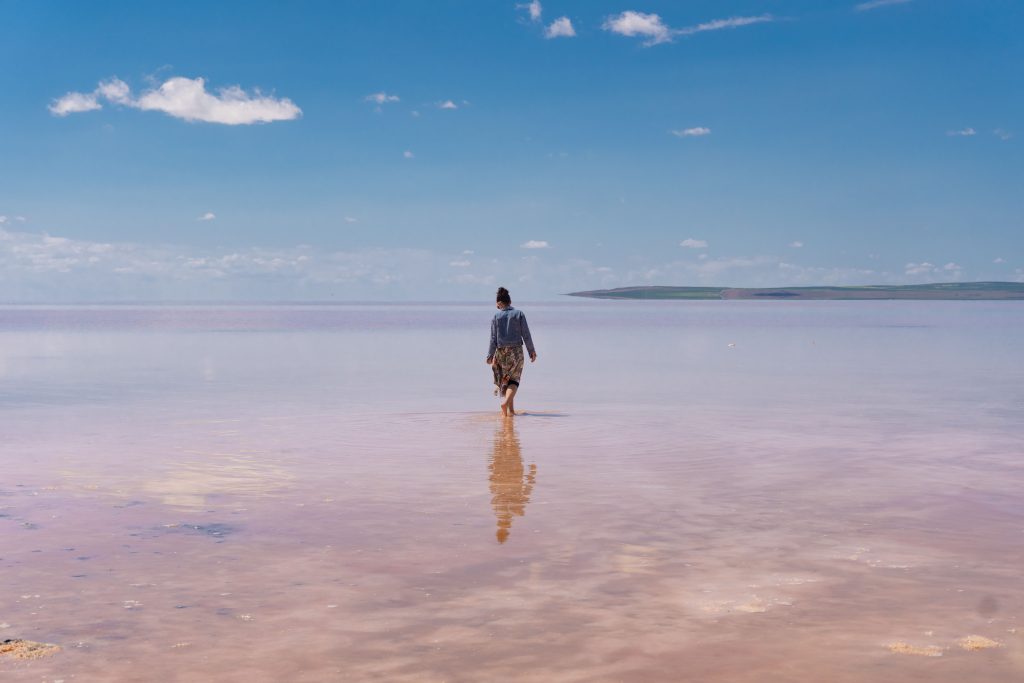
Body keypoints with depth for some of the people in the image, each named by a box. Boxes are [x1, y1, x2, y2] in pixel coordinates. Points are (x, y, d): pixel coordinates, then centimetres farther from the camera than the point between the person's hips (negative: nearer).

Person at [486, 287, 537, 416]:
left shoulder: (496, 316, -1)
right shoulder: (519, 314, -1)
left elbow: (493, 338, -2)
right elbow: (526, 334, -2)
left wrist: (490, 355, 3)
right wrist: (532, 351, 5)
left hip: (501, 351, 1)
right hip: (516, 351, -1)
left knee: (503, 380, 13)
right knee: (514, 380, 6)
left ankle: (511, 409, 12)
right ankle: (506, 401, -19)